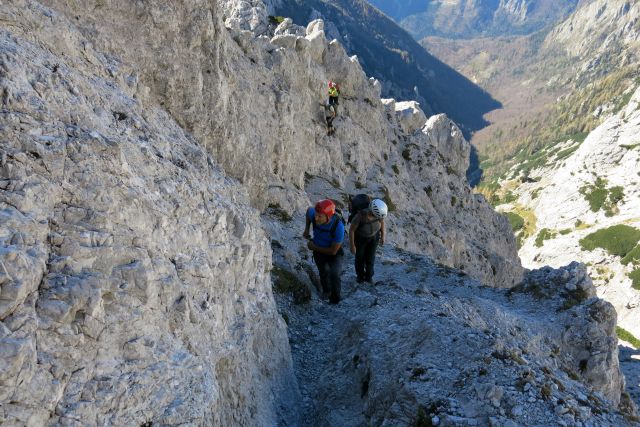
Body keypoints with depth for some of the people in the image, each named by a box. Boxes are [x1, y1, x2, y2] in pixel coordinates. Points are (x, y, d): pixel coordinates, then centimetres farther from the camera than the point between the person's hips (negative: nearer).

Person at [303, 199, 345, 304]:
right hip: (318, 252, 4)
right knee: (323, 273, 24)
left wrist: (314, 247, -20)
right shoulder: (314, 214, -29)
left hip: (334, 254, -4)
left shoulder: (338, 226, -38)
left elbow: (333, 251, -29)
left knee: (334, 275, -25)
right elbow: (308, 210, 0)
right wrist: (306, 229, -5)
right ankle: (326, 291, 54)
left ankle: (334, 299, 0)